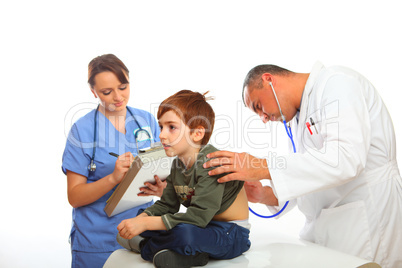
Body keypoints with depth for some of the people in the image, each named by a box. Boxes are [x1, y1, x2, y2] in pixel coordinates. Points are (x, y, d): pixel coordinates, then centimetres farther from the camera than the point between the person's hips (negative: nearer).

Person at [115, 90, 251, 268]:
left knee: (185, 233, -40)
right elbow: (166, 205, 11)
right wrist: (140, 219, -10)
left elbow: (199, 215, -31)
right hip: (203, 226, 8)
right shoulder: (178, 164, 5)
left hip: (230, 233, -8)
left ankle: (145, 246, -10)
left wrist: (146, 223, -30)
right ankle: (189, 253, -12)